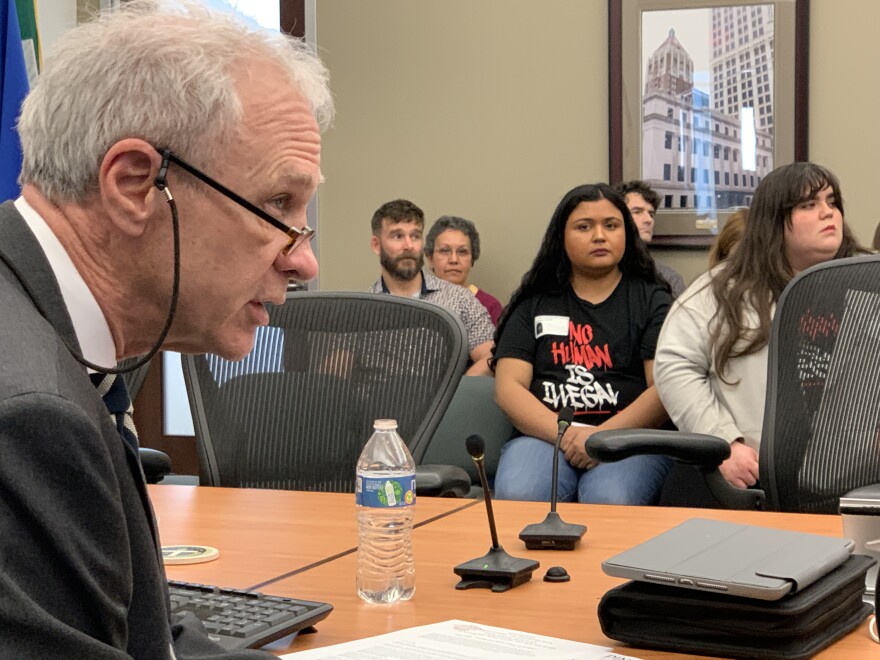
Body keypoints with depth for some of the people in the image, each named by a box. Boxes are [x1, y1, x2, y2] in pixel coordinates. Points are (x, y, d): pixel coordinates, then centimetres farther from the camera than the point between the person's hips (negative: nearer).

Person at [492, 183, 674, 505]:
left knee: (610, 501, -36)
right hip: (544, 435, 1)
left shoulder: (651, 300, 14)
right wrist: (565, 436, -12)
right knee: (517, 498, -33)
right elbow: (508, 387, 7)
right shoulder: (534, 304, 19)